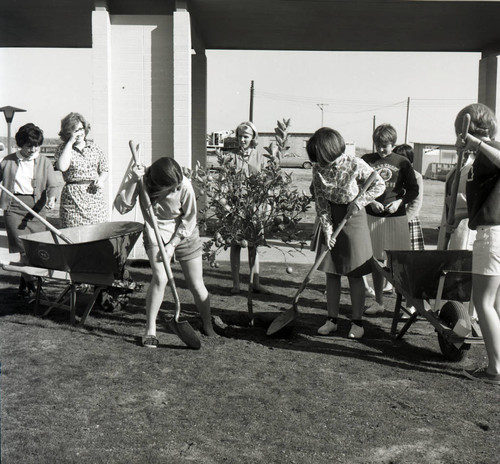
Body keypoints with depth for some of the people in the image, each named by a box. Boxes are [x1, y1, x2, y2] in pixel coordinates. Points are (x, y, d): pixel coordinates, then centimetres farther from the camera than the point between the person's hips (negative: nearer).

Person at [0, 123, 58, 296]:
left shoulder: (44, 162, 9)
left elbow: (52, 185, 3)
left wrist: (51, 197, -17)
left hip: (36, 206, 1)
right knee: (24, 247, -11)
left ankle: (25, 282, 17)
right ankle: (30, 285, -3)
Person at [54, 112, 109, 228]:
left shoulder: (94, 147, 11)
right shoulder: (62, 149, 2)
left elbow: (104, 169, 17)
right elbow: (62, 167, -18)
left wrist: (101, 180, -6)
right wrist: (70, 143, -13)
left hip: (96, 197, 3)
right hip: (73, 200, -3)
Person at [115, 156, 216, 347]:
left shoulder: (184, 186, -26)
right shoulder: (143, 180, -22)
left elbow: (189, 219, -12)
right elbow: (121, 207, -25)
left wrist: (173, 244, -16)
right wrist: (133, 182, -35)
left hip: (184, 234, 0)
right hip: (156, 233, 0)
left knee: (197, 285, 1)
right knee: (160, 278, -21)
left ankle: (208, 327, 23)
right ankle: (150, 330, -6)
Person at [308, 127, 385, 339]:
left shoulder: (355, 165, -18)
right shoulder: (318, 169, -7)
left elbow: (379, 185, -6)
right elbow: (321, 202, -5)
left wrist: (359, 201, -20)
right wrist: (327, 230, -13)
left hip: (353, 218, -4)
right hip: (330, 220, 4)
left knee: (354, 274, 1)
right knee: (331, 273, 6)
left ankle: (357, 322, 11)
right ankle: (332, 319, 16)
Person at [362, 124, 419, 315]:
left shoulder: (402, 163, 2)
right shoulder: (367, 160, 4)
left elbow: (414, 190, 6)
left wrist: (400, 202, -11)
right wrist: (370, 202, -9)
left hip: (396, 216, -2)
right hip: (372, 216, 2)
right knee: (376, 260, 8)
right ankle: (378, 302, 19)